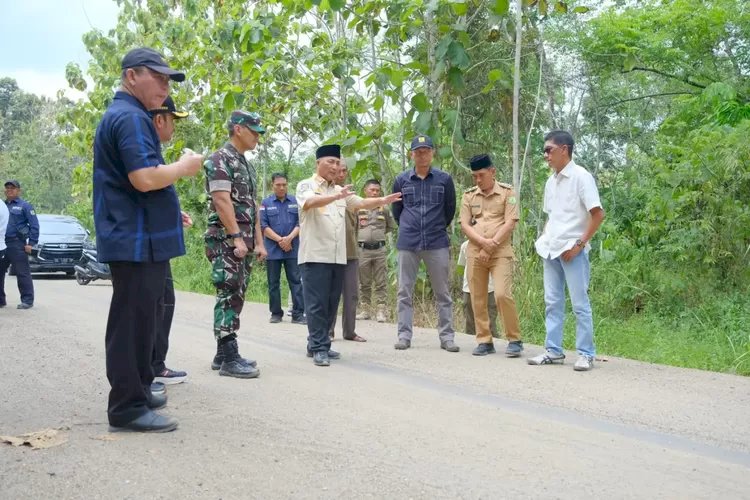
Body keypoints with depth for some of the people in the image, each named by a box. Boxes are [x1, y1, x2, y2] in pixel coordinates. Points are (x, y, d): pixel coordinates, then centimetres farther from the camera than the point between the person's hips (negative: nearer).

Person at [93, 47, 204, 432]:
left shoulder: (121, 115, 21)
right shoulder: (131, 117, -14)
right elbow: (145, 178, -26)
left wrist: (167, 212, 25)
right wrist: (184, 166, -10)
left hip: (138, 237, 11)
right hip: (138, 239, -11)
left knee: (140, 320, 17)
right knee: (133, 321, -7)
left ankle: (136, 391, 27)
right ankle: (127, 407, -2)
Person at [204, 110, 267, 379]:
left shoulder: (247, 165, 19)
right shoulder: (220, 160, -9)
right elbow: (221, 201, -18)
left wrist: (258, 242, 15)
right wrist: (236, 238, -22)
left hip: (244, 242, 9)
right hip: (226, 240, -9)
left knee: (236, 297, 9)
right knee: (228, 297, -10)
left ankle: (223, 353, 15)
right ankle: (229, 358, -9)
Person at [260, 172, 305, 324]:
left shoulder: (295, 202, 7)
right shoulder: (266, 203, 3)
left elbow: (300, 223, 2)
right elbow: (263, 226, -3)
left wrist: (289, 238, -13)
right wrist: (280, 240, -12)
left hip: (292, 249, 0)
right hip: (272, 250, 0)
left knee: (295, 281, -4)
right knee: (273, 283, 6)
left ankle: (298, 314, -3)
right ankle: (276, 313, 16)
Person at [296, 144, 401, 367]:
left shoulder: (340, 190, 20)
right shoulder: (306, 186, -2)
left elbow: (361, 203, 15)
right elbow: (310, 202, -22)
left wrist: (382, 201, -4)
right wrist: (337, 196, -38)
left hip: (337, 257, 7)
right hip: (315, 255, -7)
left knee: (331, 304, 9)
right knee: (317, 304, -6)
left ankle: (317, 345, 18)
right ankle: (319, 348, -4)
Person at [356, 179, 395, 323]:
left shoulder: (384, 209, 7)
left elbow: (392, 226, 19)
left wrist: (380, 233, 11)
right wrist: (359, 236, 3)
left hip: (380, 249, 1)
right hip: (363, 249, -1)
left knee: (380, 283, 0)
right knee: (364, 283, 7)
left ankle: (381, 311, 1)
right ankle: (366, 310, 14)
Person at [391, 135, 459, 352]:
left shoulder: (444, 179, 1)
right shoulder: (401, 180, 5)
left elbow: (450, 210, 11)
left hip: (437, 244, -1)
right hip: (407, 244, 1)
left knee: (442, 292, 3)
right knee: (405, 292, 4)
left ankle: (446, 336, 8)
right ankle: (404, 335, 11)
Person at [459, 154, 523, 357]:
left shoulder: (507, 192, 0)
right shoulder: (468, 195, 10)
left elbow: (510, 223, -7)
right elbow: (464, 225, 4)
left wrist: (490, 247, -12)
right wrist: (483, 242, -14)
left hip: (500, 252, -4)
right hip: (475, 252, 4)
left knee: (502, 294, -16)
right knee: (477, 298, 3)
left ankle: (515, 340, -3)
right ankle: (484, 341, 12)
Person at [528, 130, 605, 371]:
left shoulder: (581, 176, -9)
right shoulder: (551, 181, 12)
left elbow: (598, 214, -13)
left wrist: (579, 244, -15)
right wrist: (543, 240, 7)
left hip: (572, 250, -7)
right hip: (551, 250, 7)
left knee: (580, 304, -2)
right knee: (552, 302, 9)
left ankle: (586, 354, 6)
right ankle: (553, 350, 16)